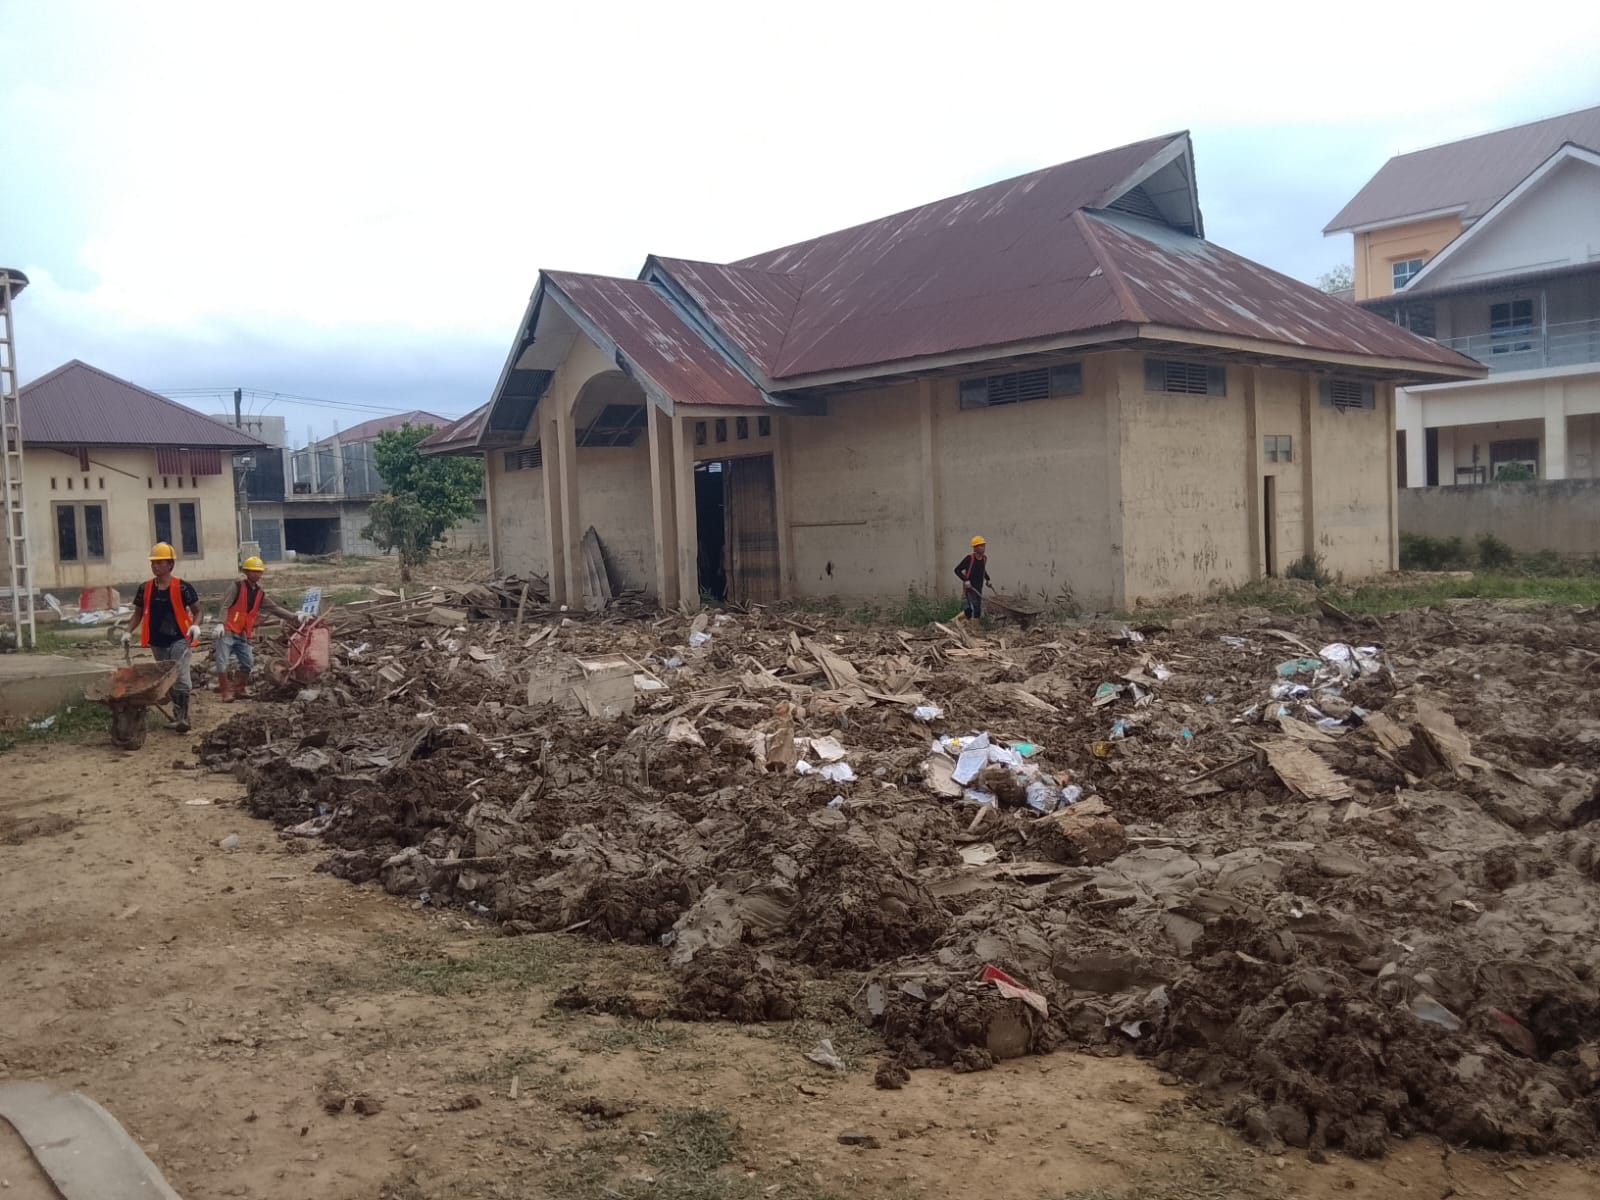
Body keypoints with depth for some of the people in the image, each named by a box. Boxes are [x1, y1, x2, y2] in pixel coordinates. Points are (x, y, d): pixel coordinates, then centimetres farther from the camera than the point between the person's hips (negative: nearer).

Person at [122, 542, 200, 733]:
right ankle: (178, 716, 22)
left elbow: (197, 611, 0)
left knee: (181, 679, -16)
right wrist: (128, 632, 2)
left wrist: (195, 625, -19)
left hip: (179, 640, -5)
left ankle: (183, 718, -15)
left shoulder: (183, 587, -8)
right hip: (157, 642, 5)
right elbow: (138, 613, 15)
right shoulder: (145, 588, 4)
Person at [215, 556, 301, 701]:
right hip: (227, 632, -6)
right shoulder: (238, 586, -7)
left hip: (243, 635, 6)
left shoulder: (260, 594, 10)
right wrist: (220, 624, -22)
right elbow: (225, 606, -12)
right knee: (223, 663, -7)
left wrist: (295, 617, 2)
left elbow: (275, 608, 9)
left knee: (248, 663, 6)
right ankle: (225, 692, -2)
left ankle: (239, 690, 19)